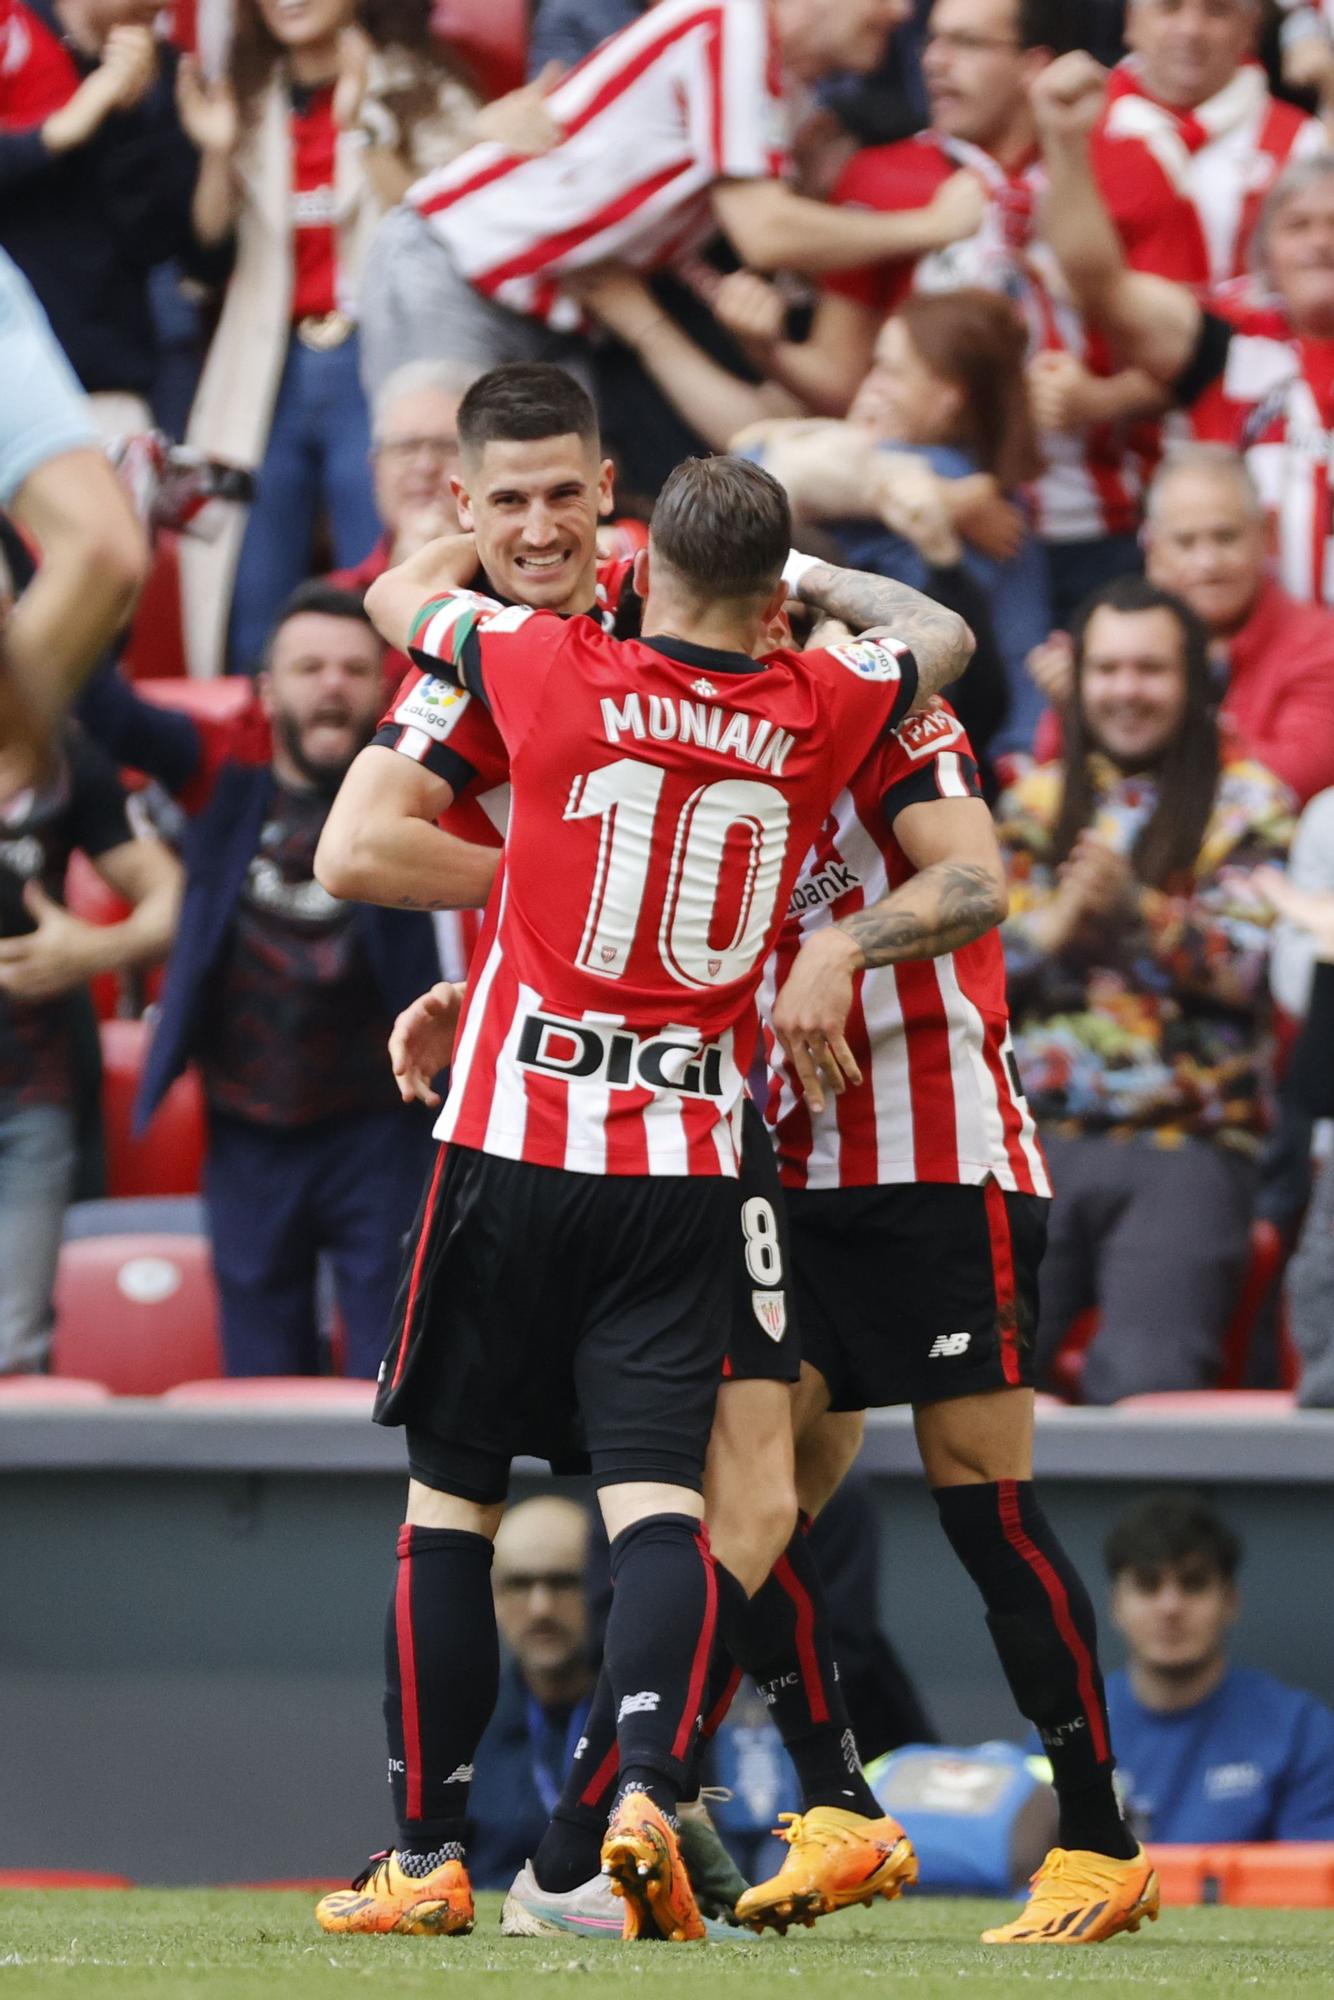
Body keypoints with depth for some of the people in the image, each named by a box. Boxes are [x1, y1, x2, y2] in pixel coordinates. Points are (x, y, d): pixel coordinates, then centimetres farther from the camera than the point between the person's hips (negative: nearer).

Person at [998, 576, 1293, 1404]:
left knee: (1146, 1387, -21)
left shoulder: (1246, 804, 7)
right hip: (1039, 1138, 3)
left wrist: (1136, 909, -20)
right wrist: (1056, 924, -9)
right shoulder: (1036, 802, 17)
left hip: (1188, 1147, -3)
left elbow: (1253, 965, -6)